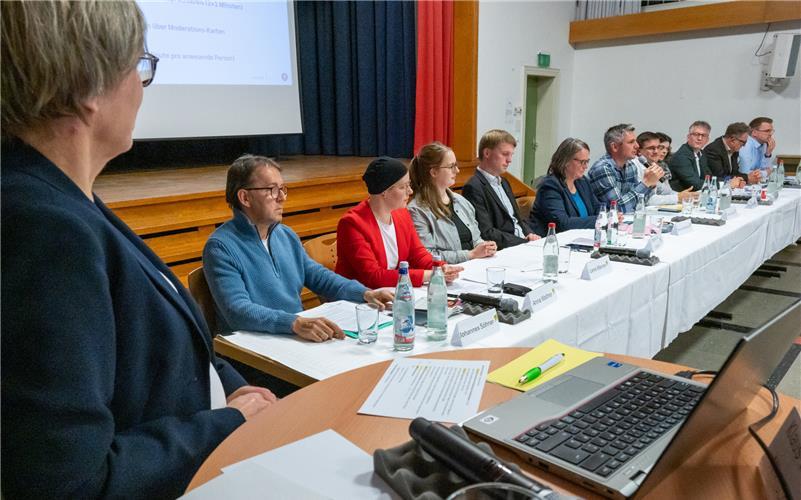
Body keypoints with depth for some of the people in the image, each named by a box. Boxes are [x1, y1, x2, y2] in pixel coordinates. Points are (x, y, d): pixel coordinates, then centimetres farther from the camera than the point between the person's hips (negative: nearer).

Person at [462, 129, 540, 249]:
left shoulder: (504, 183, 20)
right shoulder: (474, 188, -11)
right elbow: (486, 234, -17)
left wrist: (530, 234, 2)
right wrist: (524, 241, -17)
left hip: (523, 242, 9)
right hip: (502, 252, -8)